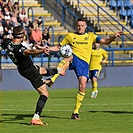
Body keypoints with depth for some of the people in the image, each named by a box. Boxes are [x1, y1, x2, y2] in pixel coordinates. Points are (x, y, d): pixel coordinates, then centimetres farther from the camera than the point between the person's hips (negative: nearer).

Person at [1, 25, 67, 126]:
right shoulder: (19, 49, -40)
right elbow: (30, 52, -61)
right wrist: (41, 50, -78)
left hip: (22, 69, 9)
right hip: (30, 72, -9)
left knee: (43, 71, 38)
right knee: (45, 94, 1)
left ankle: (58, 70, 68)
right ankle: (36, 118, -3)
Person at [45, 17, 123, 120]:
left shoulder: (90, 36, 17)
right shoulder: (70, 36, 18)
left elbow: (105, 42, 10)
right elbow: (58, 48, 22)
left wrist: (114, 37, -9)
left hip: (84, 62, 1)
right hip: (74, 59, -1)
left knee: (82, 86, -13)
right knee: (68, 57, -40)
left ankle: (76, 112, -3)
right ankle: (52, 80, -52)